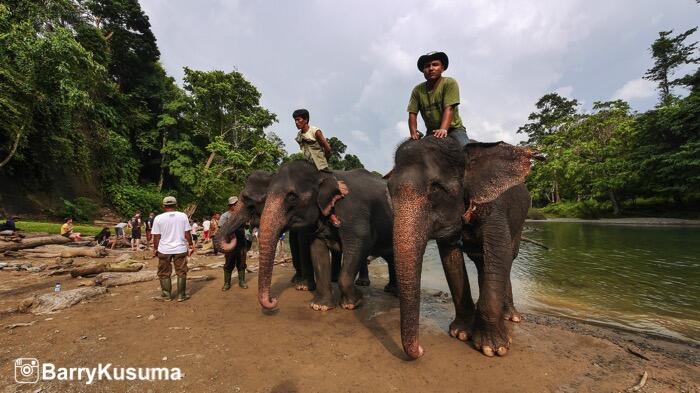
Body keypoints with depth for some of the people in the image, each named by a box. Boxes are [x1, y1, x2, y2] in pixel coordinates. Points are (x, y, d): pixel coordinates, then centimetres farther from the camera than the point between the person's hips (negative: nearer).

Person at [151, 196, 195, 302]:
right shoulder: (183, 216, -3)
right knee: (181, 272, 9)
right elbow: (187, 233, -2)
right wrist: (191, 245, 9)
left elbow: (156, 236, -2)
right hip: (180, 249, 0)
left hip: (164, 250, 0)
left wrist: (155, 249, 11)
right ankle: (181, 295, 16)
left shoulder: (158, 218, -4)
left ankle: (166, 295, 22)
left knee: (164, 273, 14)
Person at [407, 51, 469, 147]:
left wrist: (443, 129, -35)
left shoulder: (449, 83, -8)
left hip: (454, 128, -3)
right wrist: (414, 133, -22)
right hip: (431, 132, 3)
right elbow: (412, 113, -5)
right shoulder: (418, 90, 1)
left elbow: (449, 108, -19)